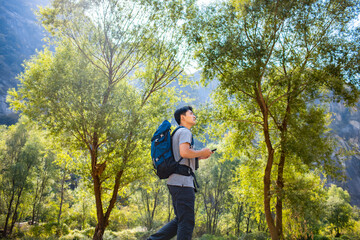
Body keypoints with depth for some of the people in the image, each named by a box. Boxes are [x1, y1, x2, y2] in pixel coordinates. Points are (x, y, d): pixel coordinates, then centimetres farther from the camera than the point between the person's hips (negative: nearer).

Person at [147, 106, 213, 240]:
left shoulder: (177, 133, 26)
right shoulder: (184, 131, -5)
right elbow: (184, 152, -22)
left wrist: (199, 157, 18)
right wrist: (202, 152, -7)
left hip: (175, 182, 10)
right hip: (182, 182, -10)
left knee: (180, 220, 15)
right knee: (187, 222, -6)